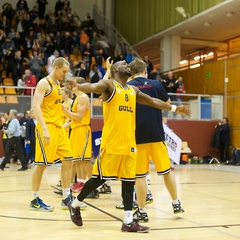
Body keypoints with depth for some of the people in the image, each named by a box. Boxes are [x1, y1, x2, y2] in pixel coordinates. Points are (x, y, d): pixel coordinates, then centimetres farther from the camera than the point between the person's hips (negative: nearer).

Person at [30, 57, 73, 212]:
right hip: (46, 127, -9)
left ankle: (66, 198, 15)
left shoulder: (58, 85, 17)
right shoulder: (44, 83, -9)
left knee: (68, 161, 7)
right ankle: (34, 200, 6)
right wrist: (45, 129, -27)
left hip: (58, 127, 9)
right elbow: (36, 107, -19)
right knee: (41, 164, -5)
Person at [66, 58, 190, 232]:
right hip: (111, 142, -6)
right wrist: (77, 86, -45)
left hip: (129, 143, 6)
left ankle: (128, 221, 11)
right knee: (100, 178, -2)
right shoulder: (109, 85, -3)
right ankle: (75, 204, 20)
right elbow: (93, 87, -23)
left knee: (129, 181, 5)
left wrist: (175, 108, 30)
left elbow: (153, 101, 28)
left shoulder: (134, 91, 18)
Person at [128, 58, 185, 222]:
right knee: (166, 170, 16)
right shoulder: (156, 84, 0)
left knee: (140, 175, 4)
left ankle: (142, 211, 8)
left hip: (138, 137, -1)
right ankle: (176, 204, 26)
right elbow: (168, 104, 14)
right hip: (157, 135, 2)